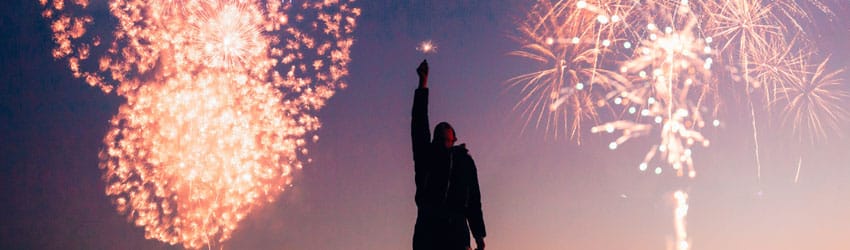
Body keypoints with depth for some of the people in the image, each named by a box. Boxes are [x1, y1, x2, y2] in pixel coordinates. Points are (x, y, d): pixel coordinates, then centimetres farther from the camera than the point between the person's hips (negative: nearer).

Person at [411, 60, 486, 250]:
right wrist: (423, 84, 7)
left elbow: (474, 198, 19)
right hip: (428, 223, -1)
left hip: (456, 227, 1)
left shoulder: (464, 160, 22)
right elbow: (419, 120, 11)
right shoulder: (426, 154, 20)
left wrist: (479, 234, 11)